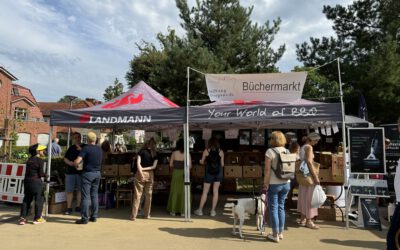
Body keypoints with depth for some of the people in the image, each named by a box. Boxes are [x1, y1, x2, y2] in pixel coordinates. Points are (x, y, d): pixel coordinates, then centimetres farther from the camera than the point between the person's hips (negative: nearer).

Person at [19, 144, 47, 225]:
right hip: (36, 181, -6)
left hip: (27, 181, 7)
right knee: (38, 199, 6)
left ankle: (22, 218, 14)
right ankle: (37, 218, 12)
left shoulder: (29, 159, 9)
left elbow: (28, 171, 9)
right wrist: (46, 175, 4)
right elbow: (41, 173, -15)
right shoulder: (40, 160, -12)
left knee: (26, 199, 14)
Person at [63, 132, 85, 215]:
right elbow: (65, 158, 13)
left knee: (80, 190, 6)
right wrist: (69, 162, -8)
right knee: (69, 190, 2)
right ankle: (69, 208, 10)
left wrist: (80, 149, -17)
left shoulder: (85, 147, 5)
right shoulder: (71, 148, 13)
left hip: (81, 171, -2)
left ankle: (78, 207, 17)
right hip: (70, 171, 2)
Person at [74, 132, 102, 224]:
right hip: (97, 173, 6)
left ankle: (84, 218, 2)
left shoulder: (86, 148, -13)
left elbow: (77, 161, -20)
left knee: (86, 196, -1)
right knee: (95, 195, 13)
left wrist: (76, 165, 1)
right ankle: (94, 216, 18)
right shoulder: (99, 149, 7)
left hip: (88, 173, -6)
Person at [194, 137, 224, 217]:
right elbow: (222, 164, 3)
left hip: (209, 172, -1)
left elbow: (202, 162, 2)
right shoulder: (221, 151, -1)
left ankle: (200, 210, 13)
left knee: (205, 192, 7)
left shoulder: (206, 151, -4)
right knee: (215, 191, 8)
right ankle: (213, 211, 12)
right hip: (218, 172, 1)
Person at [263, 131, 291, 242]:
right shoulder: (287, 151, 5)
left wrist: (265, 184, -10)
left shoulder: (270, 151, -12)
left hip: (274, 184, -6)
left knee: (273, 208, 4)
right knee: (281, 206, 16)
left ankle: (275, 235, 11)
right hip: (286, 183, 6)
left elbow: (267, 169, -15)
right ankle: (280, 233, 24)